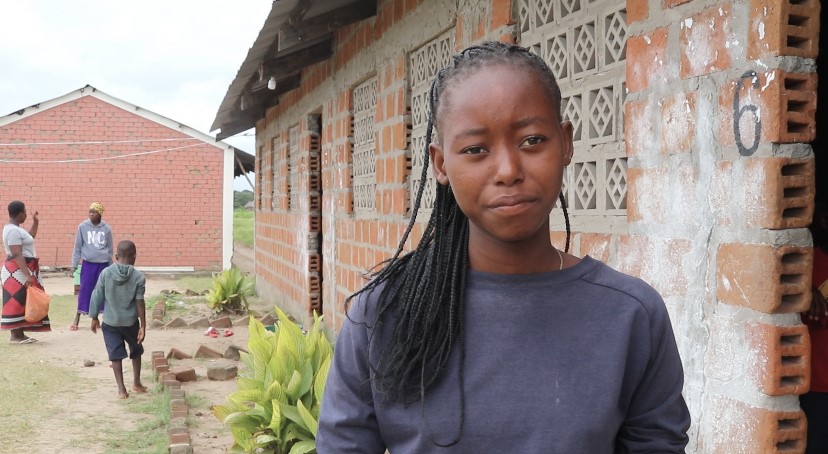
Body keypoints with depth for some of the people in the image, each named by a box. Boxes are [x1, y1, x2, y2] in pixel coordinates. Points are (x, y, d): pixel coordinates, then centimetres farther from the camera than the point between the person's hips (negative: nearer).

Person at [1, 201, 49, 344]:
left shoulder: (15, 228, 13)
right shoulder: (13, 231, -19)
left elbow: (29, 237, 32)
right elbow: (17, 255, -26)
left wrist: (35, 223, 22)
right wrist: (27, 275, -30)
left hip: (23, 269, 11)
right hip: (18, 271, -11)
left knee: (23, 302, 11)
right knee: (18, 301, -8)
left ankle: (20, 333, 14)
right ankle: (15, 335, -5)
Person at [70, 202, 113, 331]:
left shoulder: (106, 229, 1)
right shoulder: (83, 226, -2)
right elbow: (77, 247, 2)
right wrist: (74, 265, 0)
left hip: (103, 265, 1)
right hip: (88, 264, -1)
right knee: (84, 291, -1)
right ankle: (76, 320, 7)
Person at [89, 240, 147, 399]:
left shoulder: (106, 273, -6)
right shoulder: (138, 276, -10)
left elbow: (97, 297, -2)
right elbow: (140, 303, -11)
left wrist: (94, 318, 9)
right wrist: (143, 326, -6)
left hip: (110, 322, 0)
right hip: (130, 322, 0)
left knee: (115, 354, 6)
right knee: (136, 351, 21)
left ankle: (121, 389, 3)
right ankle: (136, 383, 28)